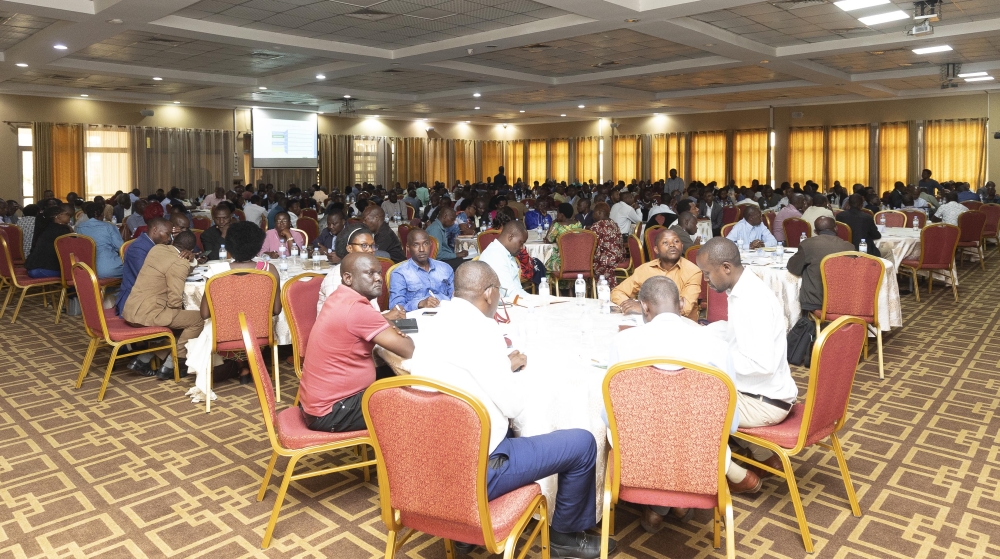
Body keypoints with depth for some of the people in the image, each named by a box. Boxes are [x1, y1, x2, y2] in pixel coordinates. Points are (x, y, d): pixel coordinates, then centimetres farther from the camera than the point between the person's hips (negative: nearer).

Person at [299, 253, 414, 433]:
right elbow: (407, 351, -21)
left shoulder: (340, 298, 4)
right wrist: (402, 336, 3)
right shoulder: (357, 309, -23)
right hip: (330, 412, -9)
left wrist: (387, 326, -2)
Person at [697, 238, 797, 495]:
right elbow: (735, 331, 20)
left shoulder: (753, 301, -27)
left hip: (765, 402, -10)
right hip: (759, 391, 10)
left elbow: (762, 364, -32)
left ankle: (740, 477, 8)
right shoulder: (743, 289, 3)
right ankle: (766, 457, 26)